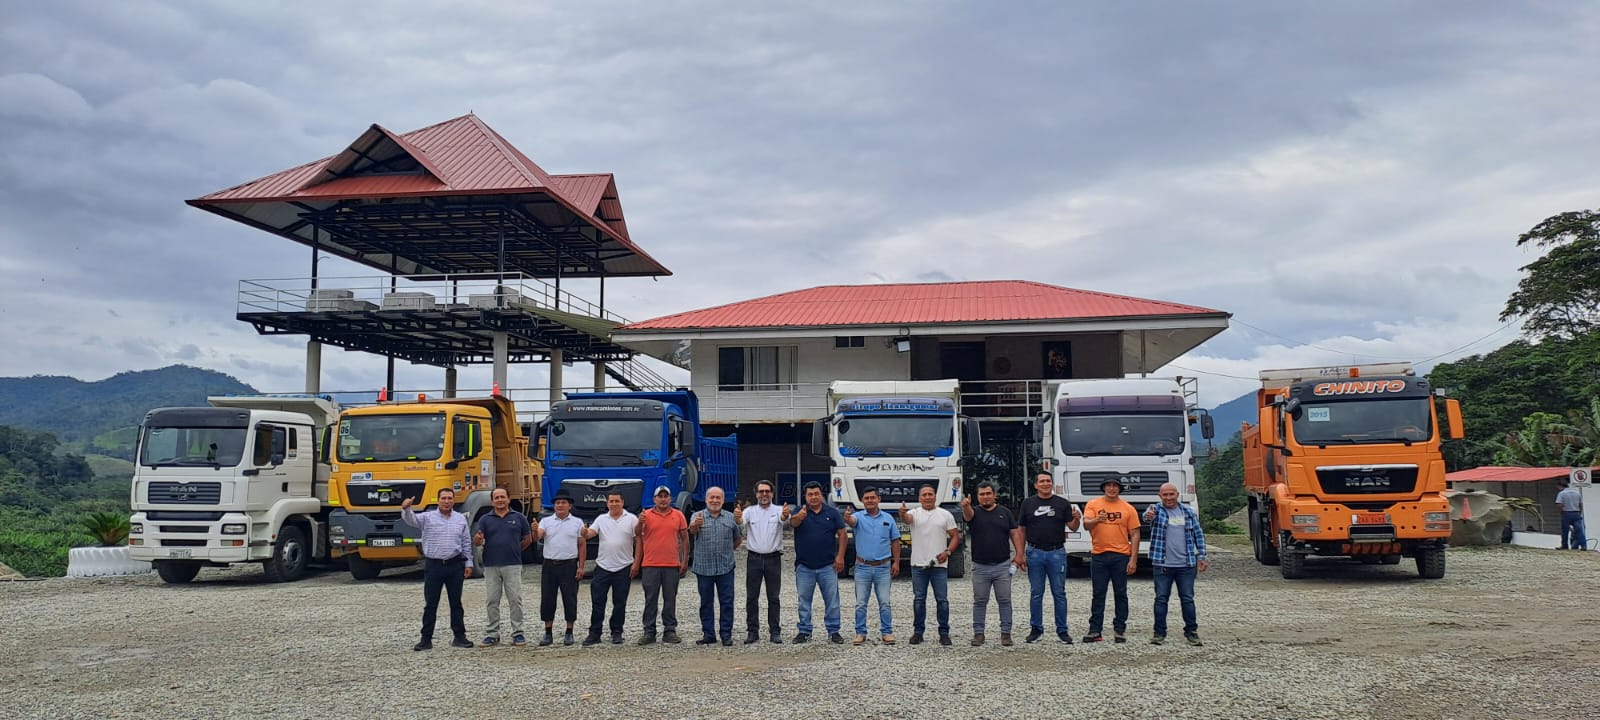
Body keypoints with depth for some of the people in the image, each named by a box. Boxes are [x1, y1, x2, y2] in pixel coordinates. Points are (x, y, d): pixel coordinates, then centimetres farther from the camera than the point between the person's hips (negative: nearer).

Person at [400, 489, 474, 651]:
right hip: (433, 565, -2)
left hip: (455, 565, 2)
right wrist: (406, 509, -40)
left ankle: (459, 636, 17)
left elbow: (467, 543, 10)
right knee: (430, 604, 3)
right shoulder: (427, 517, 0)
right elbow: (410, 520, -18)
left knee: (456, 603, 9)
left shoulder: (461, 519, 8)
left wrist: (469, 564, 5)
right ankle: (426, 639, 9)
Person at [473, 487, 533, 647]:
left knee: (516, 600, -1)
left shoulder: (518, 517, 5)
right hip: (491, 566, 1)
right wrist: (478, 539, -24)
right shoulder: (485, 519, 6)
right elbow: (477, 541, -2)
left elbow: (528, 539, 12)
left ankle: (517, 633, 6)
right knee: (491, 602, 5)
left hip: (513, 566, -1)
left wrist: (515, 550, 9)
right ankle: (492, 634, 14)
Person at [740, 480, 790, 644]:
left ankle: (774, 631, 9)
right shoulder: (750, 511, 5)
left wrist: (785, 516, -47)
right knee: (752, 597, 3)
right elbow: (741, 523, -15)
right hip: (754, 558, 1)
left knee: (773, 597, 4)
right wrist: (737, 517, -41)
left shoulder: (779, 510, 1)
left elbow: (784, 520, -22)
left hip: (773, 558, -1)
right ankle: (753, 631, 9)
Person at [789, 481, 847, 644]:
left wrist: (840, 556, -7)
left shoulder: (832, 513, 2)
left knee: (832, 600, 3)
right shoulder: (799, 512, -2)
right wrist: (799, 517, -49)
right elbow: (793, 523, -24)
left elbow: (842, 534, 3)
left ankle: (833, 631, 11)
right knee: (804, 601, 8)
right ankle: (804, 632, 17)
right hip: (804, 567, 0)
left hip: (828, 566, 0)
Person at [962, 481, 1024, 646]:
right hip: (980, 567, -1)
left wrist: (1019, 554, -5)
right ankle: (978, 633, 13)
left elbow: (1015, 534, 7)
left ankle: (1006, 632, 12)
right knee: (979, 602, 6)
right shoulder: (974, 512, 1)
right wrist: (965, 506, -48)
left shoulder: (1005, 512, 7)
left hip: (1003, 565, 1)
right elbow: (968, 515, -24)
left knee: (1005, 601, 4)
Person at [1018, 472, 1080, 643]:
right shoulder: (1028, 503, 6)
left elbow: (1072, 527, 2)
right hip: (1035, 553, 1)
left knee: (1059, 593, 3)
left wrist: (1077, 519, -20)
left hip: (1057, 553, -1)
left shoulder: (1062, 503, 4)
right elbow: (1022, 530, 8)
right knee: (1036, 593, 7)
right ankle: (1036, 629, 15)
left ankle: (1062, 630, 9)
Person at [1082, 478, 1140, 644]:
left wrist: (1133, 560, -4)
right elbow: (1086, 523, -10)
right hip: (1098, 555, 0)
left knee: (1120, 594, 6)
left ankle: (1120, 630, 15)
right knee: (1098, 594, 5)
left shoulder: (1128, 509, 4)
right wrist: (1096, 520, -33)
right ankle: (1094, 630, 9)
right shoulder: (1093, 504, 4)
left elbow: (1135, 535, 3)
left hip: (1121, 556, 0)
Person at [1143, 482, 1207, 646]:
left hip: (1186, 565, 2)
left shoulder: (1189, 512, 7)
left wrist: (1201, 557, 6)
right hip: (1162, 565, -2)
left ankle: (1191, 631, 17)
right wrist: (1149, 516, -52)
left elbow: (1199, 534, 13)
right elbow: (1147, 515, -27)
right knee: (1161, 599, 4)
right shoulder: (1156, 510, -3)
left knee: (1187, 599, 7)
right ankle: (1159, 632, 11)